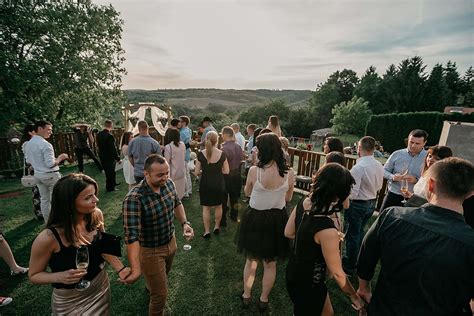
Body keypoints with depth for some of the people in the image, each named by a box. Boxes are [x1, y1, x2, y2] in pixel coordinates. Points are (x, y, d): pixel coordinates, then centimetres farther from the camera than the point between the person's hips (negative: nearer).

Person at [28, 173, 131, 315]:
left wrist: (120, 269, -12)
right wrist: (60, 277, -31)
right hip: (70, 301, -4)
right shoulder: (49, 238, -30)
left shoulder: (96, 215, -17)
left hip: (102, 286, 4)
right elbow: (34, 275, -11)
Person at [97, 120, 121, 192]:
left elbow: (98, 145, 8)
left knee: (108, 172, 23)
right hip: (109, 157, -8)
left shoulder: (98, 134, -2)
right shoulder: (110, 136, -25)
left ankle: (113, 183, 41)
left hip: (102, 156, 8)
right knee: (110, 173, 8)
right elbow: (113, 149, -23)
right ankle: (110, 188, 20)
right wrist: (118, 158, -15)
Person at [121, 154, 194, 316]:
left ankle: (151, 286, 69)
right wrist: (136, 269, -40)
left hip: (171, 242, 7)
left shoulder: (169, 184, -13)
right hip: (151, 251, -7)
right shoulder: (134, 198, -33)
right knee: (160, 295, 9)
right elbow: (132, 235, -35)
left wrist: (184, 222, -7)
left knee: (163, 277, 35)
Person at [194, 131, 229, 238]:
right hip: (219, 184, 1)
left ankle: (207, 231, 20)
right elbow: (226, 171, -5)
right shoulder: (222, 154, -10)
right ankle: (217, 227, 35)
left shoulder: (201, 154, -11)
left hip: (205, 184, -1)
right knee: (218, 206, 20)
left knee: (206, 208, 13)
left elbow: (196, 172, -7)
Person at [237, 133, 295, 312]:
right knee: (270, 264, 23)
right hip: (277, 220, 2)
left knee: (251, 260, 24)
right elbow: (288, 199, 3)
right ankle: (264, 300, 42)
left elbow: (247, 193, -2)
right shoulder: (289, 174, -13)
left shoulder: (254, 171, -20)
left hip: (255, 218, -1)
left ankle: (246, 296, 43)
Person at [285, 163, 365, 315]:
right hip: (308, 285, -7)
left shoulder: (303, 202, -15)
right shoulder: (327, 229, -36)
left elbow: (288, 233, 1)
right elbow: (336, 273, -20)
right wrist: (355, 297, -2)